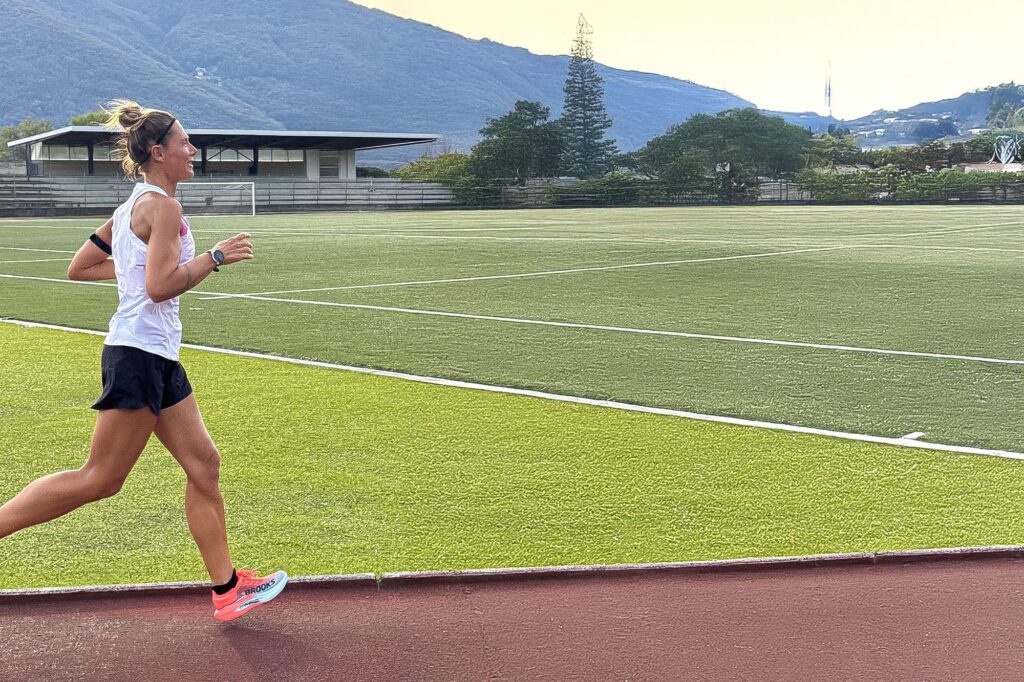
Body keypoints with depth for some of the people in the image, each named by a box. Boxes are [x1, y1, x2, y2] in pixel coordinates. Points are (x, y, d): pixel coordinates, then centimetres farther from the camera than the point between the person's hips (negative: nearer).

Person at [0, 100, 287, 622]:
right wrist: (215, 256, -14)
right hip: (140, 354, -10)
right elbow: (160, 287, -21)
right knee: (100, 479, -5)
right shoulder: (161, 205, -12)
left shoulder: (132, 207, 16)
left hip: (156, 359, 10)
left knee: (203, 465, 8)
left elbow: (78, 267, 20)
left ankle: (226, 589, 13)